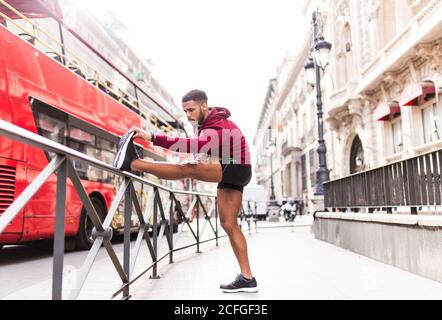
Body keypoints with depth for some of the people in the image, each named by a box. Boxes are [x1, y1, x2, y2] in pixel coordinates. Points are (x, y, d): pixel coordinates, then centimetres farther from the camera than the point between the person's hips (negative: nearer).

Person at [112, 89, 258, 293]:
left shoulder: (220, 126, -23)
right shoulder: (209, 123, 11)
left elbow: (197, 146, -40)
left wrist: (154, 138, -46)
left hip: (235, 169, -10)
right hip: (229, 172, 10)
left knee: (187, 169, -23)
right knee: (229, 224, 4)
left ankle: (132, 163, -20)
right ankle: (247, 278, 5)